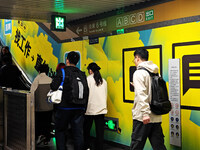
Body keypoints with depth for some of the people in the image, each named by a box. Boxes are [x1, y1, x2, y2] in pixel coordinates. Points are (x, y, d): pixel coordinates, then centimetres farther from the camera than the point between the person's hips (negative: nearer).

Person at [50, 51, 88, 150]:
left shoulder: (62, 72, -7)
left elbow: (53, 87, -15)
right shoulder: (82, 74, 7)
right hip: (79, 108, 4)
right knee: (78, 133, 8)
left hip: (64, 108, -4)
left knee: (60, 131, 11)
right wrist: (84, 108, 13)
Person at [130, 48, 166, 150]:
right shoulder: (156, 73, 14)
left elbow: (141, 94, -19)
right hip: (156, 117, 7)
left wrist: (145, 113, -25)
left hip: (142, 118, -7)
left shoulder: (139, 73, -8)